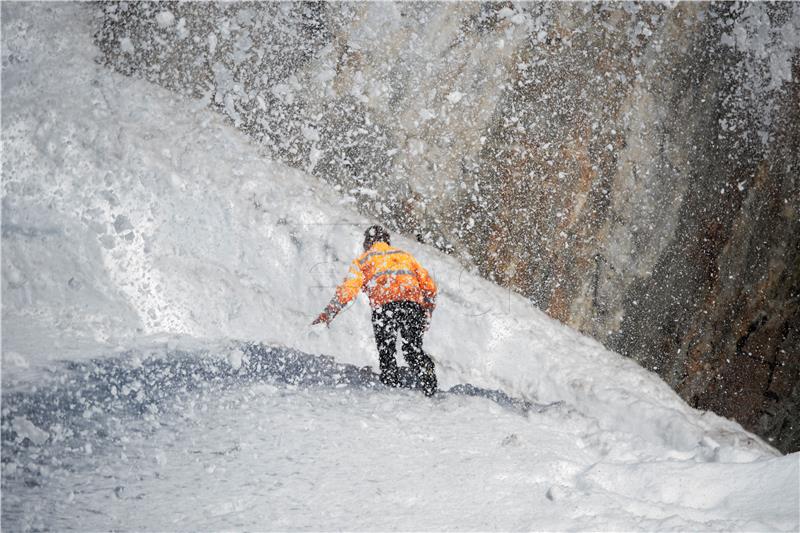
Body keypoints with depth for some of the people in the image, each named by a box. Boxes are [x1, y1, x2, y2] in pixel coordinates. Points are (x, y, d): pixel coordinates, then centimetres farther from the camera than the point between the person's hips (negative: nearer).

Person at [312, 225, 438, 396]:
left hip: (384, 306, -3)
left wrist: (328, 313, 6)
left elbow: (349, 288, 5)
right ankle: (429, 387, -9)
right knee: (414, 351, 11)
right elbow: (429, 286, 24)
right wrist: (427, 314, 31)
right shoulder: (405, 255, 31)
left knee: (386, 354, 9)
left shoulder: (363, 260, 20)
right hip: (413, 304, 3)